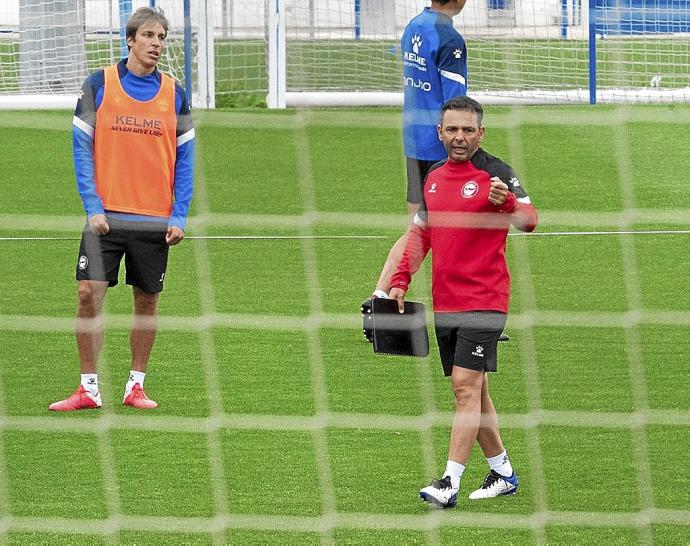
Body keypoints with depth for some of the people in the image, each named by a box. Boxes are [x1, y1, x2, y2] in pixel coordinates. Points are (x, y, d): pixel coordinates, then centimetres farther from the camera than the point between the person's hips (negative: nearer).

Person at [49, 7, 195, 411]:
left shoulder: (174, 94, 5)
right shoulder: (98, 86, -1)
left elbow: (185, 158, 7)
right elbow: (82, 148, -1)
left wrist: (179, 216, -3)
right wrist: (93, 207, -10)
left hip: (155, 221, 2)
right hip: (107, 217, -2)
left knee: (147, 301, 6)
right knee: (90, 294, -9)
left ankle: (136, 385, 18)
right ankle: (89, 388, -1)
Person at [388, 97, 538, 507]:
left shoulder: (495, 173, -8)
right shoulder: (434, 179, 13)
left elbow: (530, 220, -20)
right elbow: (420, 233, 23)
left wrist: (507, 203, -41)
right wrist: (401, 281, 13)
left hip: (483, 301, -7)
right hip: (445, 303, 7)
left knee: (467, 388, -13)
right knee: (472, 392, 12)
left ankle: (450, 483, -16)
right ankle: (503, 473, 24)